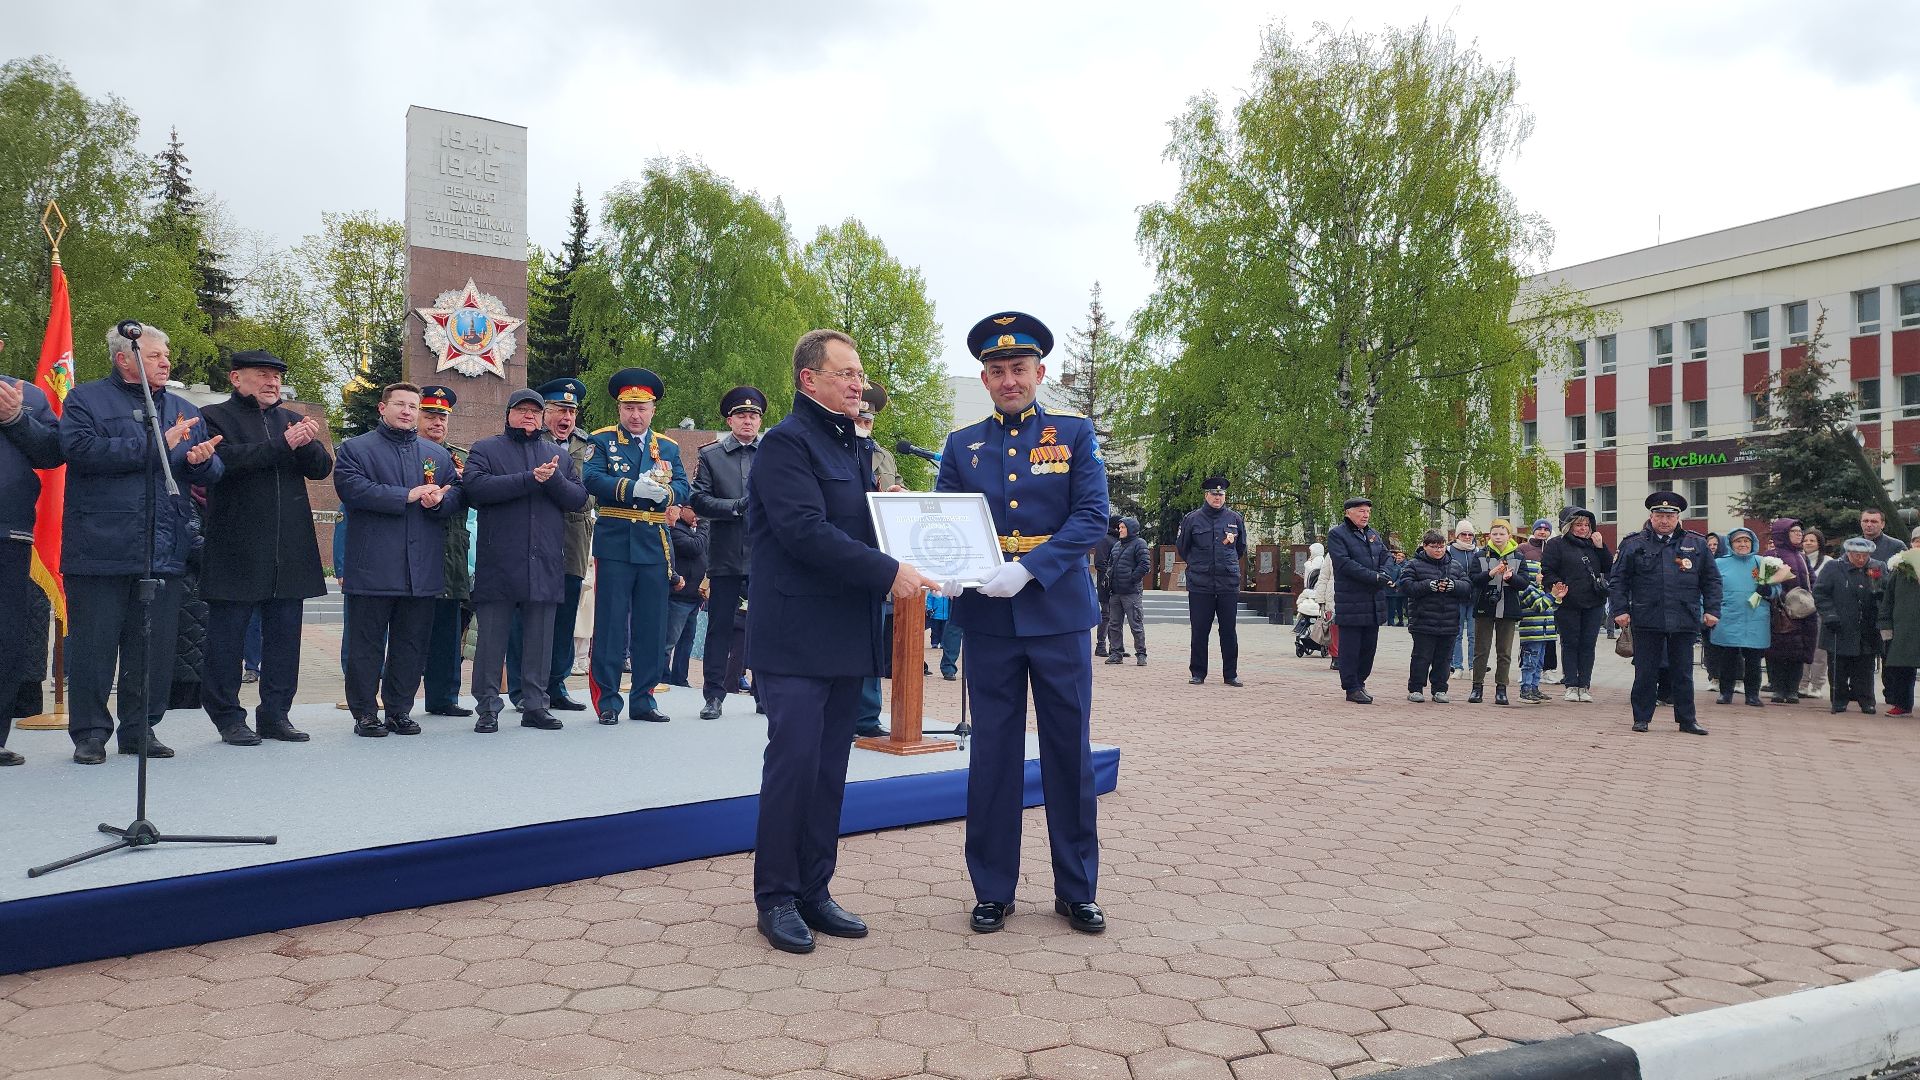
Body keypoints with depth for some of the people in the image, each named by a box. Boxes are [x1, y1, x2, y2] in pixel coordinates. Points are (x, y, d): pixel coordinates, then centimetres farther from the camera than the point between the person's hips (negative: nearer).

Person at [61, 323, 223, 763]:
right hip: (100, 548, -4)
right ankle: (89, 732, 13)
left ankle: (141, 728, 18)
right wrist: (156, 444, -15)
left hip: (165, 551, 4)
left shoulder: (184, 411, 19)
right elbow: (81, 448, -15)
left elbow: (213, 472, 16)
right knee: (94, 644, 2)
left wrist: (202, 460, -8)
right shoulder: (86, 400, 4)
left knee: (156, 645, 7)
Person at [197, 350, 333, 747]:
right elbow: (223, 458, -18)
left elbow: (322, 469, 9)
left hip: (289, 551, 5)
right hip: (236, 551, -5)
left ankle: (275, 714, 16)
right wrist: (282, 445, -19)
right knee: (227, 635, 1)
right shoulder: (215, 416, 1)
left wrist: (309, 444, -12)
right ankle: (229, 718, 10)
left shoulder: (291, 420, 18)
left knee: (285, 634, 8)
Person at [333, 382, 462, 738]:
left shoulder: (438, 454, 18)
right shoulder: (356, 449, 5)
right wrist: (408, 495, -16)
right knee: (367, 644, 1)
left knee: (412, 643, 8)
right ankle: (364, 713, 10)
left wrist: (439, 501, -11)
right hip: (373, 568, -4)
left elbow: (457, 495, 12)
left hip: (423, 570, 4)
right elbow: (352, 489, -12)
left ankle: (400, 710, 17)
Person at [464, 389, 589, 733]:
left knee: (540, 638, 7)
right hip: (498, 564, -3)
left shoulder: (560, 455, 18)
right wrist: (530, 479, -16)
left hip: (545, 564, 3)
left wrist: (554, 479, -11)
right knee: (492, 636, 0)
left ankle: (535, 705, 15)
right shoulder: (485, 449, 7)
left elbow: (578, 498, 8)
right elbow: (475, 487, -12)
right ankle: (488, 707, 8)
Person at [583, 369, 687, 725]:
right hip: (615, 545, -3)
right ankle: (607, 700, 7)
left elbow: (683, 487, 3)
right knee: (610, 625, -1)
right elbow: (593, 479, -11)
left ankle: (644, 699, 17)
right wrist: (634, 488, -24)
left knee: (652, 626, 7)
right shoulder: (603, 441, 5)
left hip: (655, 547, 4)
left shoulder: (668, 448, 14)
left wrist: (664, 493, -19)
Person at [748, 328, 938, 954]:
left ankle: (814, 892, 20)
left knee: (829, 768, 11)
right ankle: (777, 898, 9)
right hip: (796, 637, -8)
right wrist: (889, 573, -21)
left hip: (846, 637, 8)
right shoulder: (786, 443, -9)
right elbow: (806, 532, -20)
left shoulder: (854, 448, 18)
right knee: (793, 764, -4)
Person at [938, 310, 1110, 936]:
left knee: (1069, 751, 6)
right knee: (993, 755, 7)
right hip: (988, 620, 1)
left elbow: (1092, 516, -6)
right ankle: (993, 890, 19)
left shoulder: (1075, 434, 4)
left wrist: (1028, 569, -19)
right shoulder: (962, 445, 9)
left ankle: (1077, 890, 19)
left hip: (1059, 614, -1)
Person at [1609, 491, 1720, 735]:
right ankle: (1642, 719, 13)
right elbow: (1617, 580, 3)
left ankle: (1686, 720, 17)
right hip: (1646, 621, -1)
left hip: (1684, 621, 2)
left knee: (1683, 673, 8)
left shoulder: (1696, 544, 10)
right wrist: (1620, 610, -5)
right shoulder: (1634, 545, 3)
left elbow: (1711, 580, 13)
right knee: (1645, 673, 4)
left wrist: (1712, 610, 4)